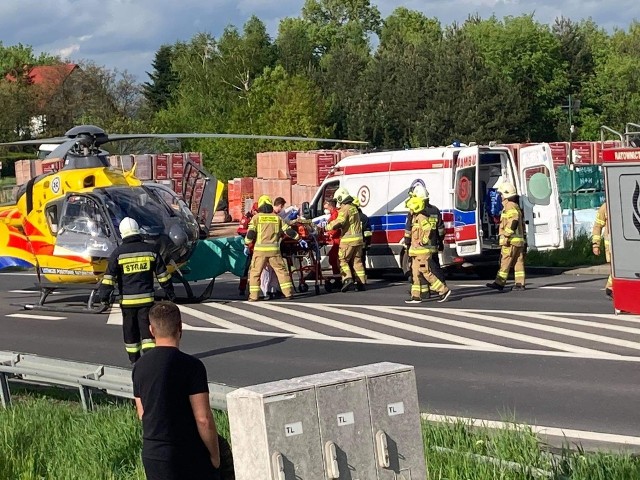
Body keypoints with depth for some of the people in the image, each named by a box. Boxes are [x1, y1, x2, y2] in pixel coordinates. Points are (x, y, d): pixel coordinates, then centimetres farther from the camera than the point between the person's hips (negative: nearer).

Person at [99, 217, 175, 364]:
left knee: (130, 329, 12)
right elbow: (162, 274, 7)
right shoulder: (151, 250, 2)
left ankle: (134, 359, 21)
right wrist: (170, 292, 17)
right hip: (147, 298, 1)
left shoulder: (118, 253, -4)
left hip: (127, 299, -1)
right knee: (147, 329, 2)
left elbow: (109, 276, -7)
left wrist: (104, 296, -2)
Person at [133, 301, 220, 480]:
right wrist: (215, 455, -7)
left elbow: (141, 413, 12)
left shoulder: (140, 366, 3)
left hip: (151, 453, 5)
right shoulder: (191, 366, -16)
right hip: (188, 453, -5)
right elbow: (203, 419, -18)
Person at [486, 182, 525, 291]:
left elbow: (513, 221, -23)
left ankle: (499, 283, -6)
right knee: (518, 262, 6)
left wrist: (506, 235, -22)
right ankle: (520, 283, 5)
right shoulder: (516, 206, 20)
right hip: (519, 240, 10)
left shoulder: (509, 206, -11)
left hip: (511, 241, -10)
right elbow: (521, 222, 24)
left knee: (505, 262, -7)